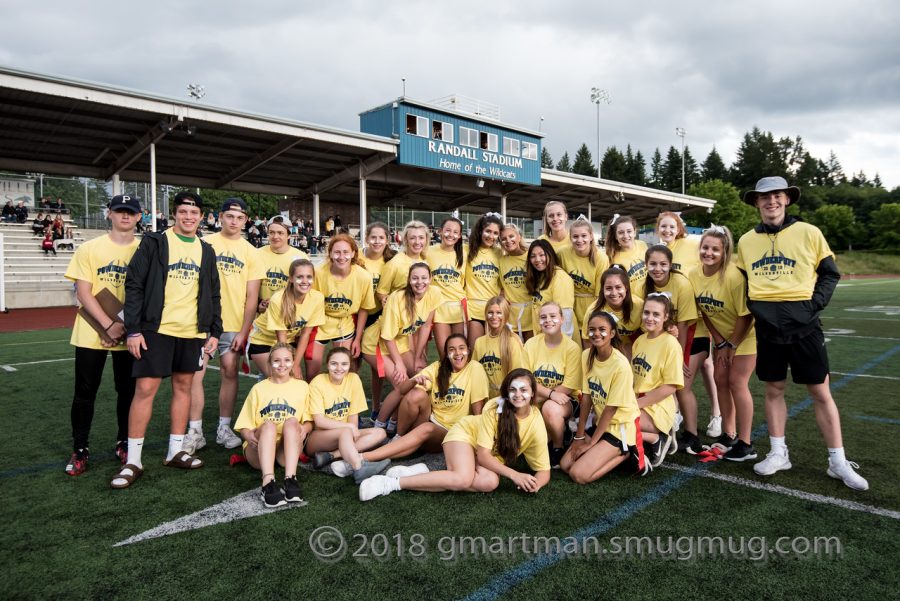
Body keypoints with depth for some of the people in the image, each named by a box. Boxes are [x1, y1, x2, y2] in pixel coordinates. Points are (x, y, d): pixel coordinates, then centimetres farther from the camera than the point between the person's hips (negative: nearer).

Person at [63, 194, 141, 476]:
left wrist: (125, 326, -11)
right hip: (91, 333, -1)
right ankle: (80, 450, 18)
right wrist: (109, 325, -17)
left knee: (127, 391, 8)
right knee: (85, 393, 4)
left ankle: (124, 444, 24)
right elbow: (83, 293, -6)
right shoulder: (89, 249, 0)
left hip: (129, 335, 1)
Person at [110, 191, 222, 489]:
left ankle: (175, 452, 22)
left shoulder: (206, 251, 11)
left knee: (183, 387, 10)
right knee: (145, 389, -4)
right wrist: (133, 330, -11)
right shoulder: (154, 243, -2)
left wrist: (214, 331, 7)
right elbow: (134, 285, -5)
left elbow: (213, 295, 14)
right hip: (156, 329, -4)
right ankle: (133, 461, 7)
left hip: (192, 332, 4)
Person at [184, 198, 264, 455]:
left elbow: (252, 296, 4)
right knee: (195, 373, -2)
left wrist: (244, 330, -2)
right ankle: (195, 431, 9)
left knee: (230, 372, 6)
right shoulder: (205, 244, 2)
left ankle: (224, 428, 19)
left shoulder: (250, 252, 6)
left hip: (233, 323, 1)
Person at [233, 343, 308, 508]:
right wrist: (248, 434, -12)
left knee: (292, 422, -30)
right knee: (268, 424, -32)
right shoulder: (259, 388, 15)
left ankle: (290, 479, -43)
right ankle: (268, 483, -51)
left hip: (287, 450, 0)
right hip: (259, 449, 0)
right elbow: (244, 425, 11)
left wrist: (304, 429, -10)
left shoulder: (302, 386, 15)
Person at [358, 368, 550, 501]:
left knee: (490, 482, -33)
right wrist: (514, 474, -32)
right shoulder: (494, 408, -25)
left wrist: (534, 483, -34)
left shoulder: (536, 424, -17)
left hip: (492, 458, 4)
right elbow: (483, 454, -24)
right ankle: (390, 482, -29)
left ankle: (422, 473, -20)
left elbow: (544, 471, -12)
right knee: (463, 479, -37)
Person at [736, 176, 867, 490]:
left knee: (820, 391, 4)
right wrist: (753, 305, 0)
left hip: (803, 322, -2)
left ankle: (838, 461, 15)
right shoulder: (746, 240, 7)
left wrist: (815, 304, -8)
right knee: (774, 389, 10)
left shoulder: (809, 233, 0)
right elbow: (742, 279, 16)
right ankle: (778, 453, 22)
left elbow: (830, 273, 4)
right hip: (767, 325, 2)